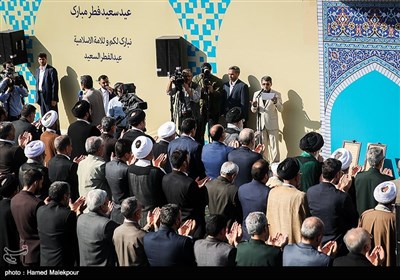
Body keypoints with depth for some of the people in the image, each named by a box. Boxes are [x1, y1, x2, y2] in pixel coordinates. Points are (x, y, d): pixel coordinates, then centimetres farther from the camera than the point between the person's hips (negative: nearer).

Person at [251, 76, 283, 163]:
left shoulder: (276, 94, 0)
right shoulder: (257, 94, 8)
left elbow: (281, 109, -8)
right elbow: (253, 111, 9)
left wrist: (276, 102, -28)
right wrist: (254, 106, -15)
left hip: (272, 124, -3)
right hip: (261, 124, 3)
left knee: (274, 146, -3)